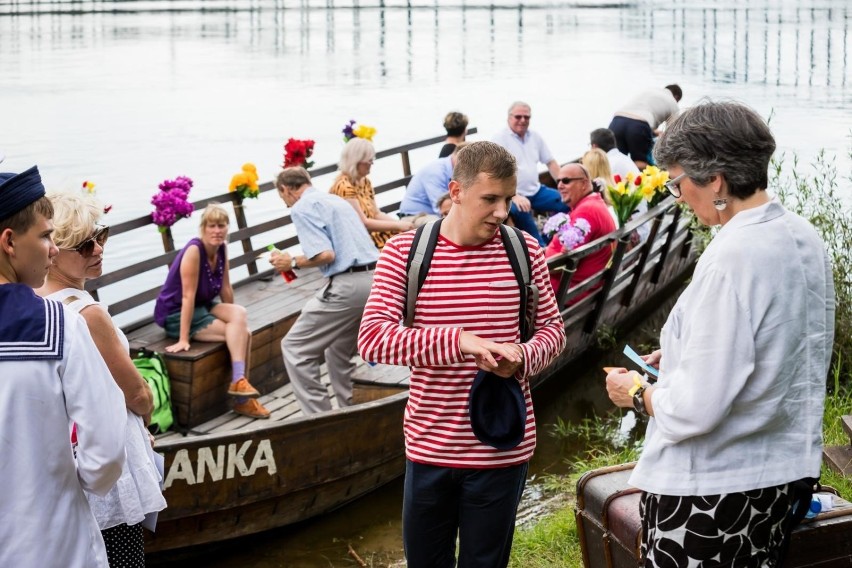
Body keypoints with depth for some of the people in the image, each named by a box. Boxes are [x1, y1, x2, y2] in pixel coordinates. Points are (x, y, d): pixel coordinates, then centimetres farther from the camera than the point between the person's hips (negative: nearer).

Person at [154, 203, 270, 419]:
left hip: (203, 307, 7)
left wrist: (234, 318, 11)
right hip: (176, 315, -7)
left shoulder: (222, 248, -2)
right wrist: (183, 340, -27)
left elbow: (225, 288, 6)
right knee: (241, 332, -21)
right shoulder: (194, 250, -23)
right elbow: (188, 296, -26)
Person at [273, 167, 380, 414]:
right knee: (339, 351, 25)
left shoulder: (302, 208, -5)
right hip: (374, 279, 9)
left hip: (347, 285, -9)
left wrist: (293, 262, 1)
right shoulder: (335, 199, 23)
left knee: (295, 348, 0)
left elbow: (325, 255, -14)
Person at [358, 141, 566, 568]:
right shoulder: (404, 251, -8)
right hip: (429, 446, 0)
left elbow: (552, 328, 7)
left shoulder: (524, 250, -3)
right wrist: (458, 340, -29)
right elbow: (371, 338, -17)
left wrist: (524, 356, -16)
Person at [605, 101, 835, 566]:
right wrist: (682, 353, 15)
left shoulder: (732, 258, -25)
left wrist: (636, 393, -7)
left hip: (713, 488, -9)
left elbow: (695, 409, -25)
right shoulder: (804, 238, 3)